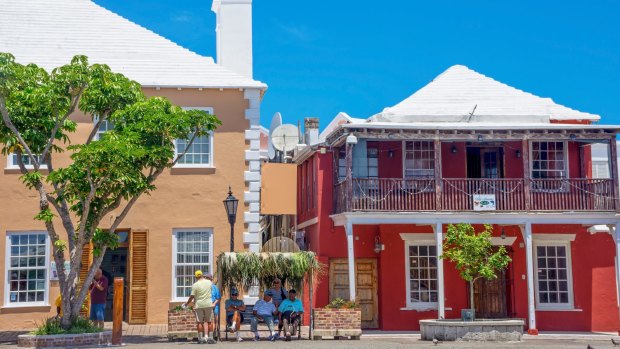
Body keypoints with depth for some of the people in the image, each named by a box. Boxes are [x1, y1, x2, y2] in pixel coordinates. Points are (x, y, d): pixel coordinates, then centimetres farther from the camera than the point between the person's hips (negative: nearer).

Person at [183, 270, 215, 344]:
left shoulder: (195, 285, -10)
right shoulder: (209, 282, 1)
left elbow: (192, 296, -8)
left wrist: (186, 303, 6)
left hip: (199, 305, -2)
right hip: (208, 304, 2)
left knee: (200, 322, 6)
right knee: (208, 321, 9)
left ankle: (201, 338, 9)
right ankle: (207, 336, 0)